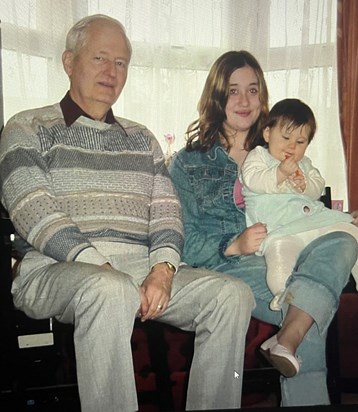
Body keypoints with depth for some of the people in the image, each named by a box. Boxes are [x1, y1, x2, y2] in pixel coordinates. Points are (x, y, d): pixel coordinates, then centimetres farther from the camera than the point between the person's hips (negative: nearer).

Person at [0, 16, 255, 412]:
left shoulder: (142, 138, 22)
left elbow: (166, 210, 11)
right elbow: (36, 216, -6)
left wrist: (163, 269, -9)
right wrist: (100, 266, -19)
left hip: (142, 271, 5)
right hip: (55, 271, -4)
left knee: (233, 293, -17)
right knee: (111, 290, -38)